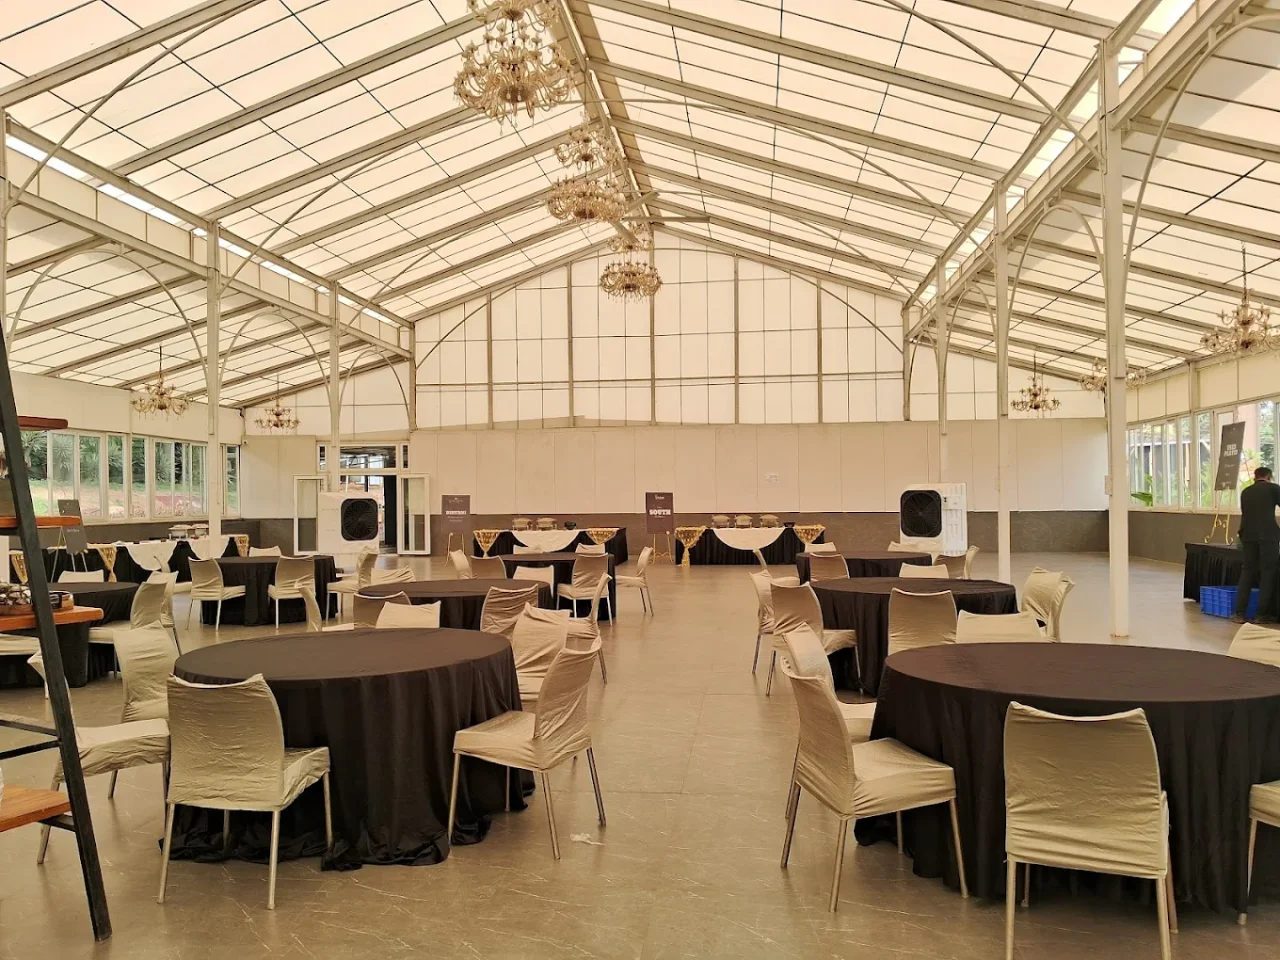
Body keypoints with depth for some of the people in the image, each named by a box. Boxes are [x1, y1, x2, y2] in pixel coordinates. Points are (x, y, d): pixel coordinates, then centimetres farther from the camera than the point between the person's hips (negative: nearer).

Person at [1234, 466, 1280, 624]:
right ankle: (1262, 614, 4)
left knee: (1247, 571, 9)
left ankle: (1239, 613, 4)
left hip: (1248, 535, 4)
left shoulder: (1245, 492, 15)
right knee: (1267, 572, 4)